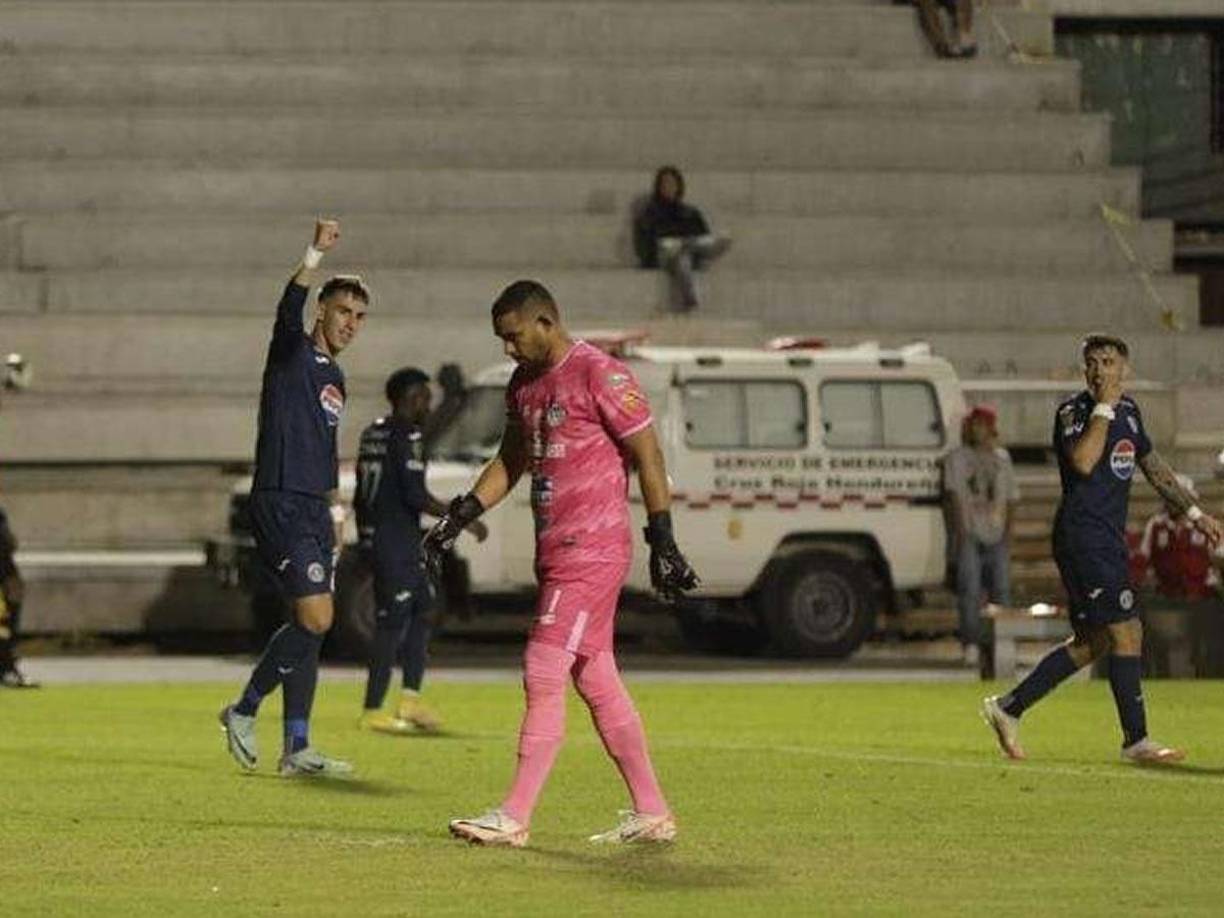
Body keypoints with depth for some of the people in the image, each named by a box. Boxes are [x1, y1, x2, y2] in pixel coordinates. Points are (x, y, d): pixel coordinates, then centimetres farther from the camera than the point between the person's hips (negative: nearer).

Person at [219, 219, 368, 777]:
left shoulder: (334, 379, 19)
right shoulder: (293, 353, -5)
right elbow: (288, 311, -28)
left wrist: (334, 506, 24)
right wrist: (316, 256, -43)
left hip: (313, 511, 9)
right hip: (279, 505, -9)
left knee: (311, 626, 7)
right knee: (315, 617, -17)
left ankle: (296, 749, 10)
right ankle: (243, 712, -1)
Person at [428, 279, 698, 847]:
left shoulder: (600, 375, -12)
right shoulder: (524, 384, 14)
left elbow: (647, 457, -11)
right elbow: (510, 462, 25)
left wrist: (663, 544, -14)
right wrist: (458, 518, 16)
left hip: (593, 552, -9)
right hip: (556, 554, 9)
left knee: (543, 677, -12)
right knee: (597, 683, 10)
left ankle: (515, 818, -12)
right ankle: (651, 814, 16)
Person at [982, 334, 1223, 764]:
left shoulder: (1129, 410, 16)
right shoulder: (1072, 411, -9)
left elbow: (1154, 466, 27)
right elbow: (1083, 462, -26)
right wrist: (1104, 407, -20)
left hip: (1108, 542, 9)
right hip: (1083, 538, -9)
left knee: (1092, 642, 11)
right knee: (1127, 633, -11)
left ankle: (1008, 707, 18)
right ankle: (1136, 741, -6)